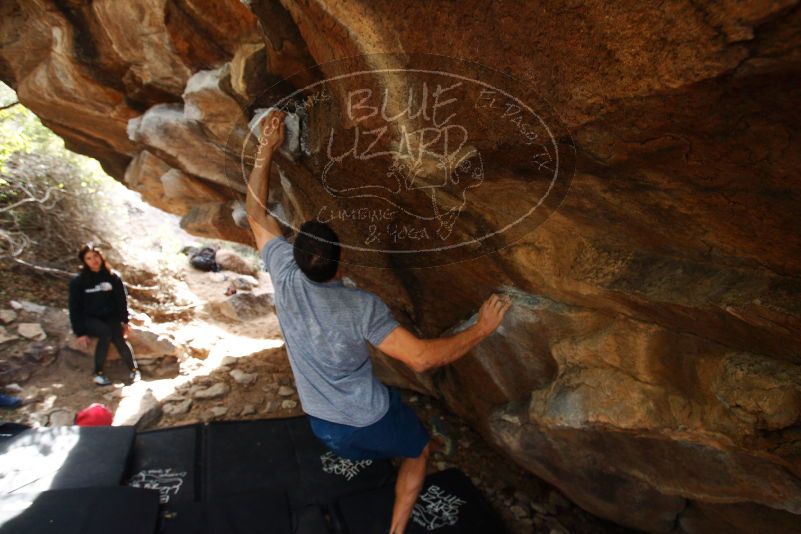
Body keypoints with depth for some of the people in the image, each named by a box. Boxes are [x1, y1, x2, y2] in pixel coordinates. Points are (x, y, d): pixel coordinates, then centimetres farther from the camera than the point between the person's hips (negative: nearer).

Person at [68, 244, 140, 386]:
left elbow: (121, 301, 3)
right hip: (89, 319, -1)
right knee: (105, 333, -33)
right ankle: (98, 373, -20)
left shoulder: (113, 277, -3)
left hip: (111, 317, 2)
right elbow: (75, 308, -6)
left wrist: (124, 321, -5)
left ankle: (134, 370, -15)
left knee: (118, 336, -28)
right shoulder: (78, 282, -8)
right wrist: (80, 333, -11)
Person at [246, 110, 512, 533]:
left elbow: (257, 216, -7)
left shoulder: (286, 277, -19)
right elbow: (422, 358, -32)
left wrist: (266, 150, -5)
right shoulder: (362, 307, -30)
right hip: (369, 422, -5)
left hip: (322, 425, 5)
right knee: (419, 450, 27)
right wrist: (481, 329, -23)